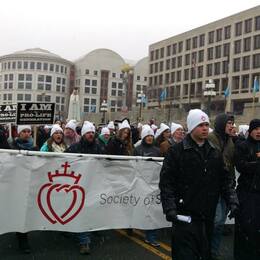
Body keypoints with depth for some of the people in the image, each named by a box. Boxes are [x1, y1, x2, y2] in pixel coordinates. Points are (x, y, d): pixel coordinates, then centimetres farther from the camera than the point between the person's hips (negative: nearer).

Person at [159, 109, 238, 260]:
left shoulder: (215, 153, 11)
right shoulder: (176, 151, -6)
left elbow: (225, 180, 14)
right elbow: (166, 182, -9)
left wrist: (232, 200, 1)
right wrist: (170, 208, -17)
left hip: (208, 217, 6)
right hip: (185, 217, -5)